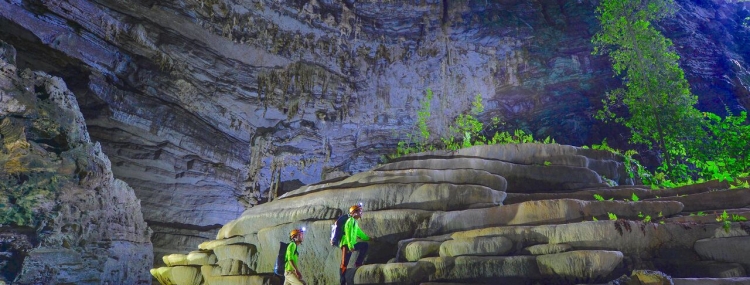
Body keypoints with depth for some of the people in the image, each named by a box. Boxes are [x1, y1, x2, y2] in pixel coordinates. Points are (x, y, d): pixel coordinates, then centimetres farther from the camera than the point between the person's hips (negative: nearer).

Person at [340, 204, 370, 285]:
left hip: (351, 244, 9)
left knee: (365, 245, 13)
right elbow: (349, 234, -21)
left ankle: (358, 263, 9)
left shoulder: (355, 222, 17)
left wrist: (368, 238, 29)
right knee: (344, 263, -8)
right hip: (346, 244, -9)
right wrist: (350, 245, -27)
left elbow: (359, 233, 27)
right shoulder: (350, 221, -12)